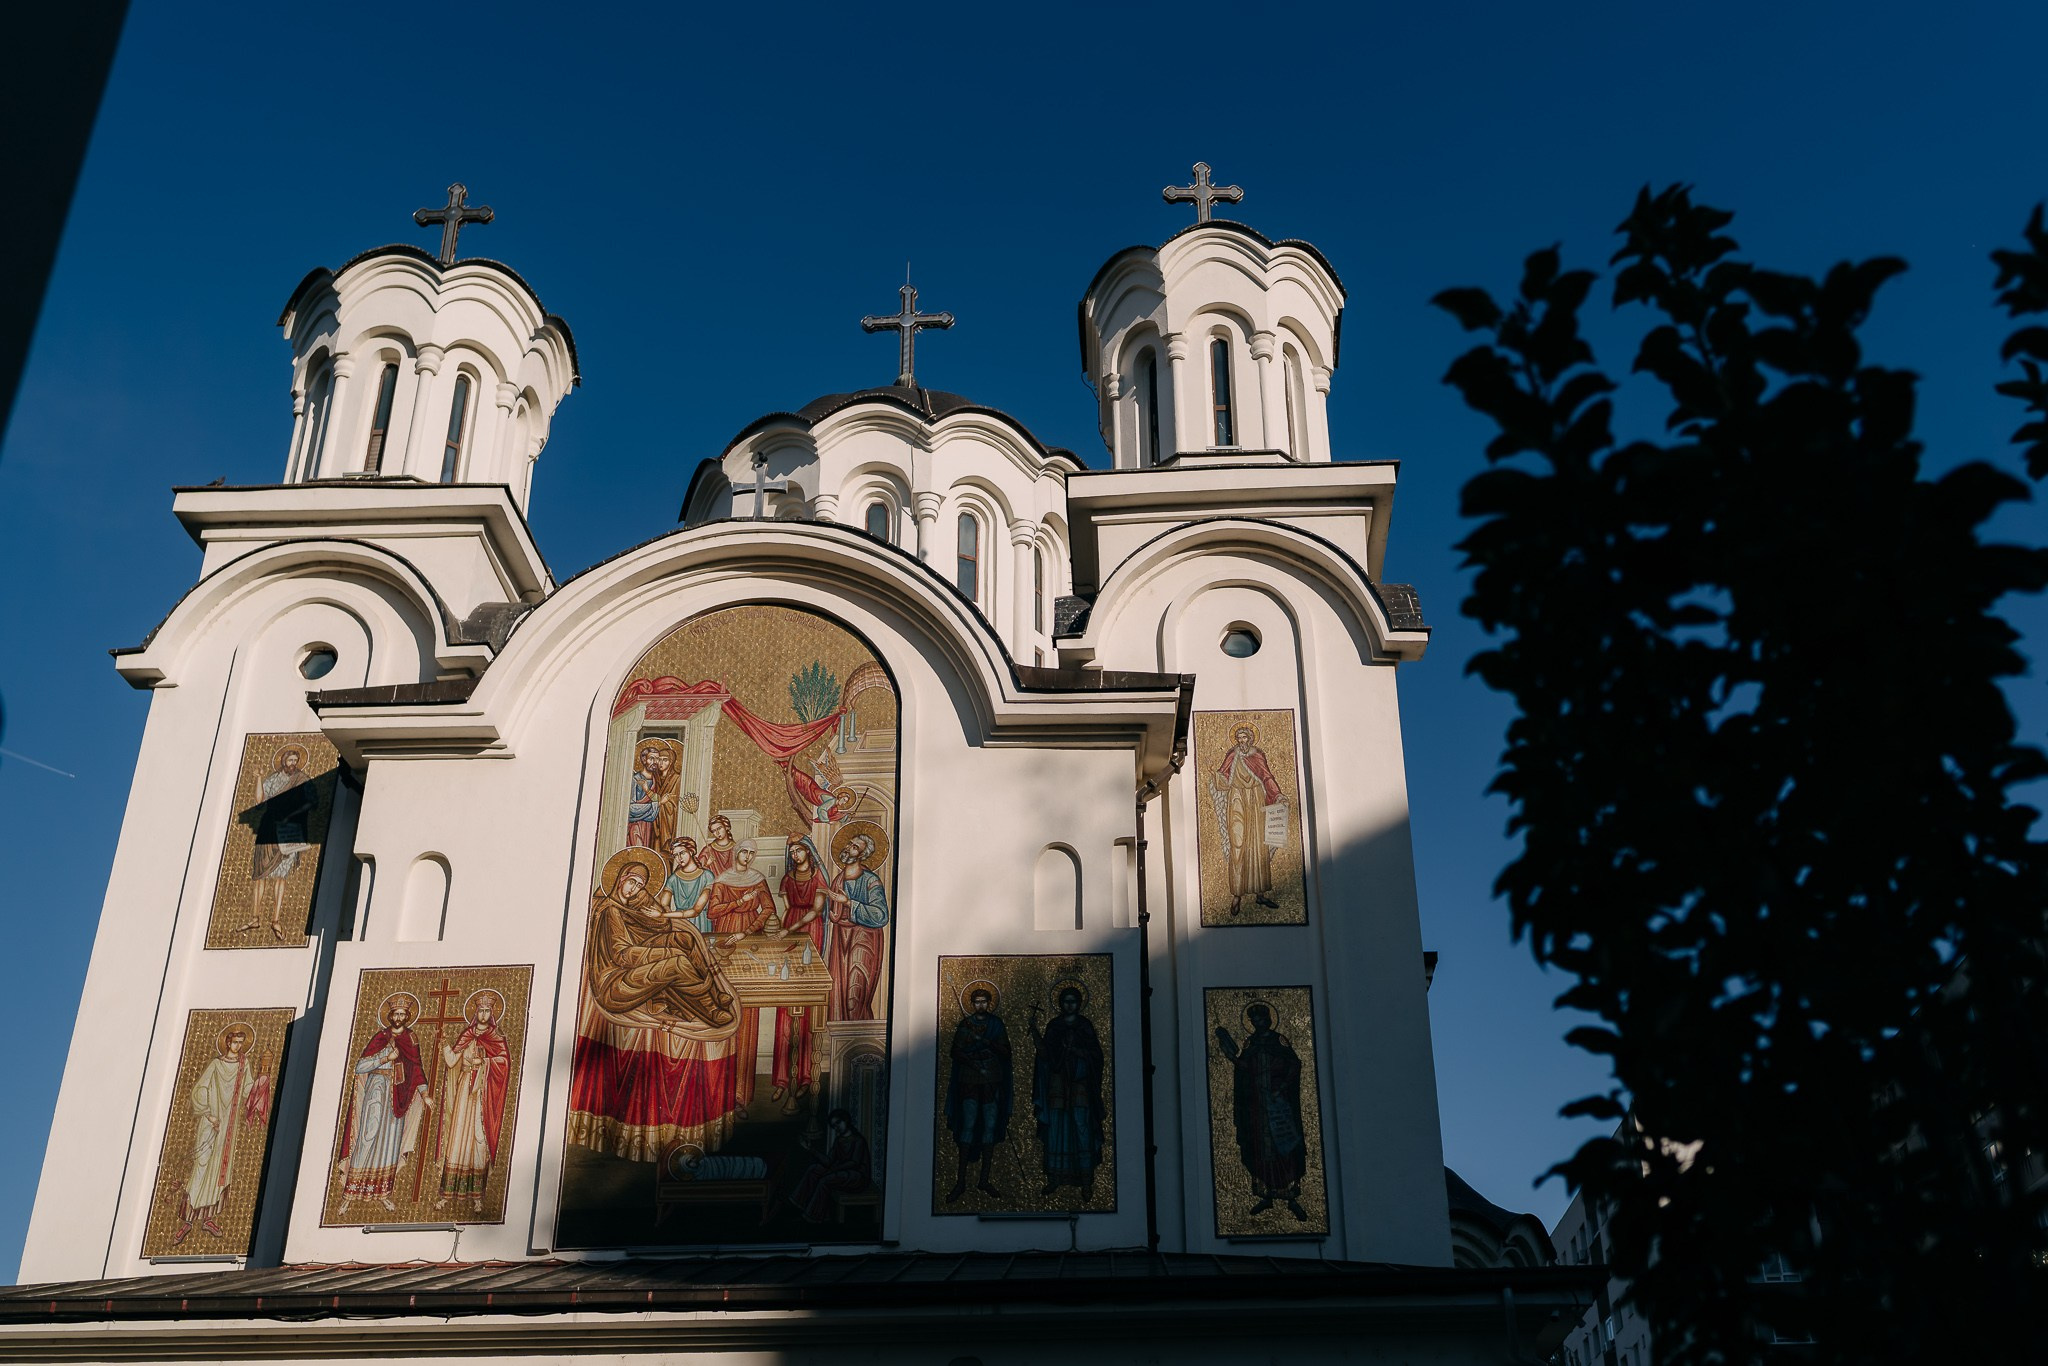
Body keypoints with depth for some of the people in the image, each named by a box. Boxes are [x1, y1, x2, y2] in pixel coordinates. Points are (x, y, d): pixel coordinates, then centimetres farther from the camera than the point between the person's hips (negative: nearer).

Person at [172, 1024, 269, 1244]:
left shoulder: (245, 1065, 7)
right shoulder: (215, 1065, -6)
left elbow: (247, 1093, 6)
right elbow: (198, 1091, -10)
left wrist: (260, 1080, -12)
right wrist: (208, 1115, -16)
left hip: (231, 1125, 5)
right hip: (210, 1124, -5)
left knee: (220, 1170, 7)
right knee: (201, 1167, -9)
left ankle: (207, 1218, 15)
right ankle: (186, 1221, -4)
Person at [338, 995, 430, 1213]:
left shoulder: (411, 1039, 8)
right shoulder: (381, 1038, -6)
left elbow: (416, 1068, 13)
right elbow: (359, 1067, -11)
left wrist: (424, 1094, 5)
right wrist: (386, 1059, -18)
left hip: (399, 1097, 4)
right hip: (378, 1091, -4)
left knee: (391, 1144, 5)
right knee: (367, 1140, -8)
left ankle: (382, 1193, 12)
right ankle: (347, 1195, -5)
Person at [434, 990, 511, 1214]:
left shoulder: (497, 1038, 6)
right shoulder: (466, 1035, 12)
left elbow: (503, 1068, -4)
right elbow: (450, 1062, 3)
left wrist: (478, 1061, -11)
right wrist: (445, 1044, -12)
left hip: (485, 1093, -2)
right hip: (464, 1090, 2)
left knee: (479, 1139, -6)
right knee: (457, 1137, -3)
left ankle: (476, 1196, -4)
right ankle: (448, 1193, -1)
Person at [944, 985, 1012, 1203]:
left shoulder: (996, 1023, 10)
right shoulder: (964, 1024, 7)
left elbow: (1006, 1051, 3)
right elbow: (956, 1052, 2)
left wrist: (987, 1043, -12)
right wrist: (971, 1061, -15)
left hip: (992, 1082, 2)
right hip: (969, 1081, -2)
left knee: (990, 1127, 1)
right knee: (968, 1126, -9)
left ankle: (984, 1180, 6)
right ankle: (961, 1180, -8)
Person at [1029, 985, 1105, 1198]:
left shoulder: (1085, 1026, 8)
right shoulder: (1054, 1026, 11)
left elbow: (1095, 1055, 2)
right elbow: (1044, 1053, 1)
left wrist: (1075, 1050, -12)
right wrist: (1034, 1029, -9)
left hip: (1080, 1086, -2)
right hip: (1058, 1085, 2)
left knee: (1082, 1131, -6)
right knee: (1055, 1132, -2)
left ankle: (1086, 1182, -5)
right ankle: (1054, 1179, 3)